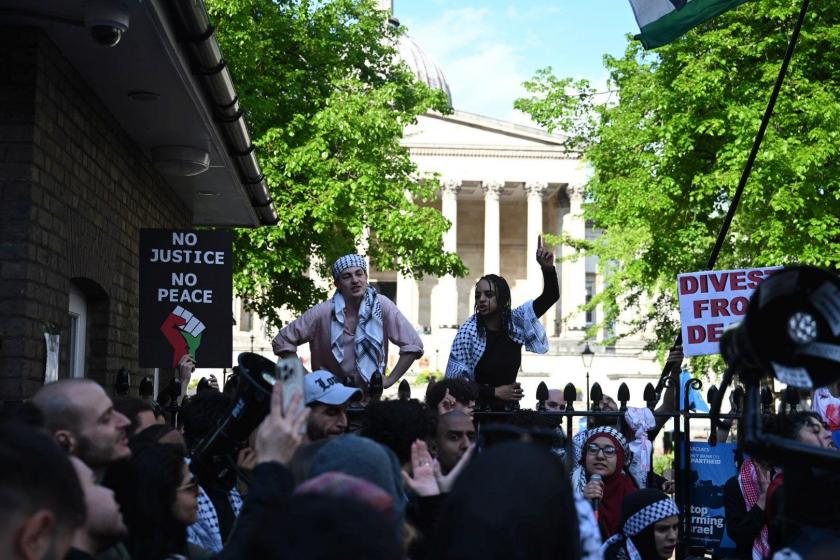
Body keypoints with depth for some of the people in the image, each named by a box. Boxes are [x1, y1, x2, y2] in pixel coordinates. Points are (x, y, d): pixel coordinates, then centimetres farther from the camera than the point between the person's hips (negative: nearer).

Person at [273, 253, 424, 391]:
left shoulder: (381, 306, -10)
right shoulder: (323, 312, -11)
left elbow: (412, 344, -6)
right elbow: (282, 341, -5)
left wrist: (390, 379, -9)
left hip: (371, 396, 1)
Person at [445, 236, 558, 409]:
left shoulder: (515, 321, -1)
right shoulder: (469, 332, -12)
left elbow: (551, 296, -2)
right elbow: (455, 381, -11)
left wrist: (548, 268, -19)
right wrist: (495, 392, -15)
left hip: (509, 409, 4)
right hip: (478, 410, -4)